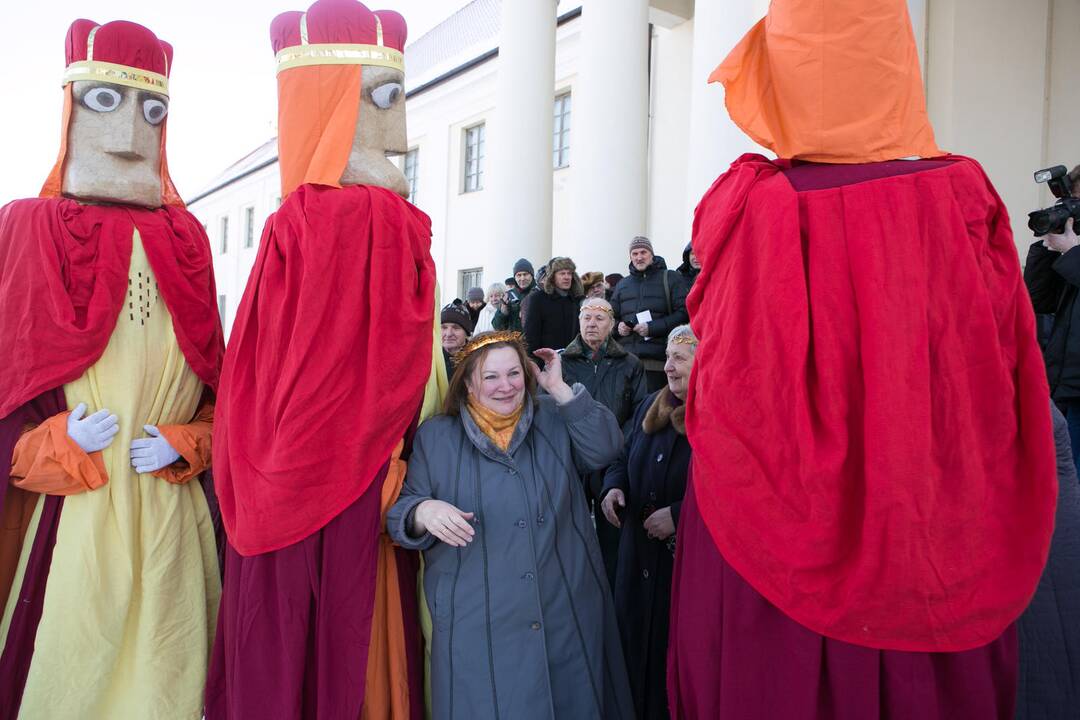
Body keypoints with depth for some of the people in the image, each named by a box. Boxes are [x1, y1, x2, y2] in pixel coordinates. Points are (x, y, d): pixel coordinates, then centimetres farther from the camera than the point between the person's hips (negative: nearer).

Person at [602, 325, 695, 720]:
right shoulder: (651, 407, 8)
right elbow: (624, 459, 20)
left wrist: (679, 515, -23)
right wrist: (613, 486, -1)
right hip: (640, 559, 7)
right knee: (638, 648, 18)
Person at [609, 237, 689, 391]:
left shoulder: (670, 278, 7)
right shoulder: (622, 284, 22)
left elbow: (683, 313, -3)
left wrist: (652, 328, -12)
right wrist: (618, 327, 4)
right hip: (626, 359, 4)